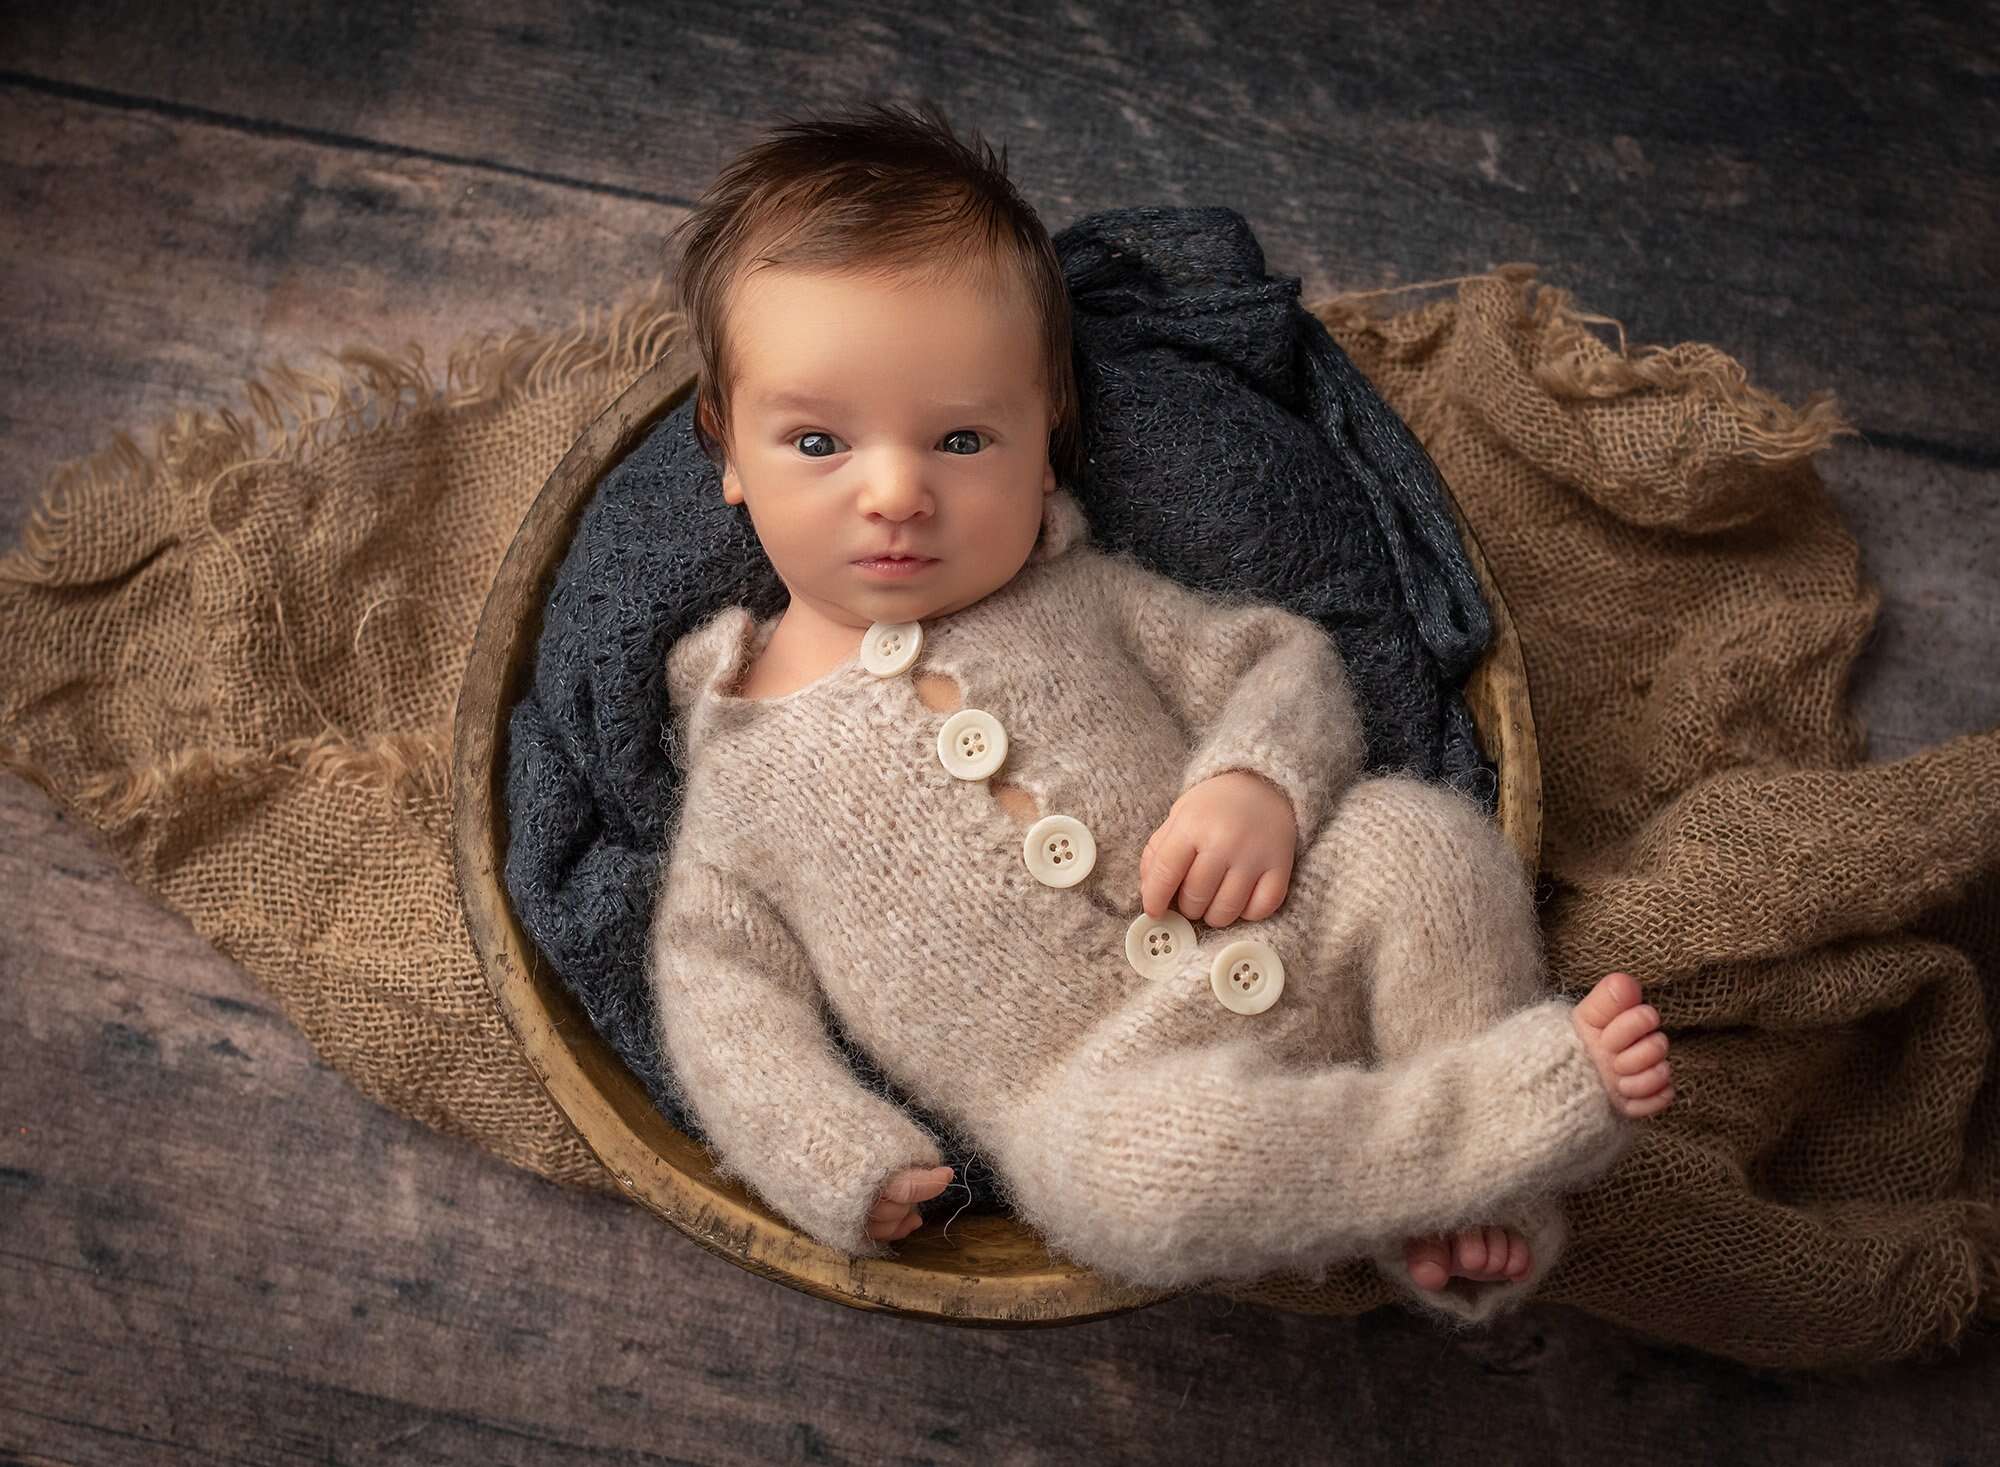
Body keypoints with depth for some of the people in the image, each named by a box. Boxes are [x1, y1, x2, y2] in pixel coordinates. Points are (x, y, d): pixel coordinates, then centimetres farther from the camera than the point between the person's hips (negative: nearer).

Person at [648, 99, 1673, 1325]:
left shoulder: (1075, 594, 9)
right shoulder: (747, 752, 5)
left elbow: (1280, 659, 11)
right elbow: (720, 975, 7)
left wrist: (1258, 779, -12)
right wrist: (833, 1162, -7)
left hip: (1289, 955, 3)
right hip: (1095, 1094, -2)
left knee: (1413, 833, -22)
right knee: (1133, 1167, -36)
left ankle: (1469, 1221, -14)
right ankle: (1534, 1096, -21)